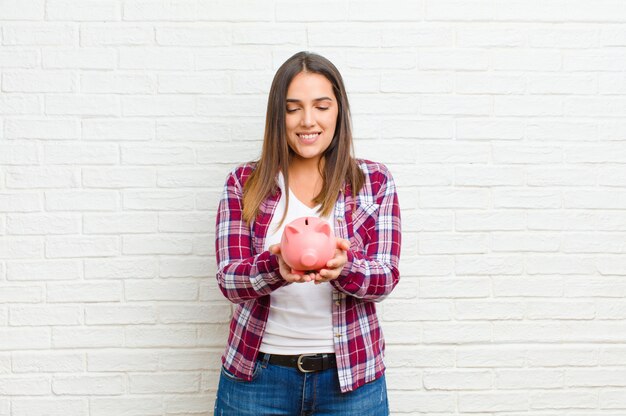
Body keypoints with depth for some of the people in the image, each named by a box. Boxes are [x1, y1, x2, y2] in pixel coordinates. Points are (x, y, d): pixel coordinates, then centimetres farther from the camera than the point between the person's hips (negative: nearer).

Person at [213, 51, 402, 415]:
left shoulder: (374, 181, 0)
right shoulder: (244, 183, 0)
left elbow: (386, 277, -5)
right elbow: (229, 279, -7)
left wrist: (344, 266, -27)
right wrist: (275, 266, -28)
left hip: (351, 374, 0)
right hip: (258, 373, 0)